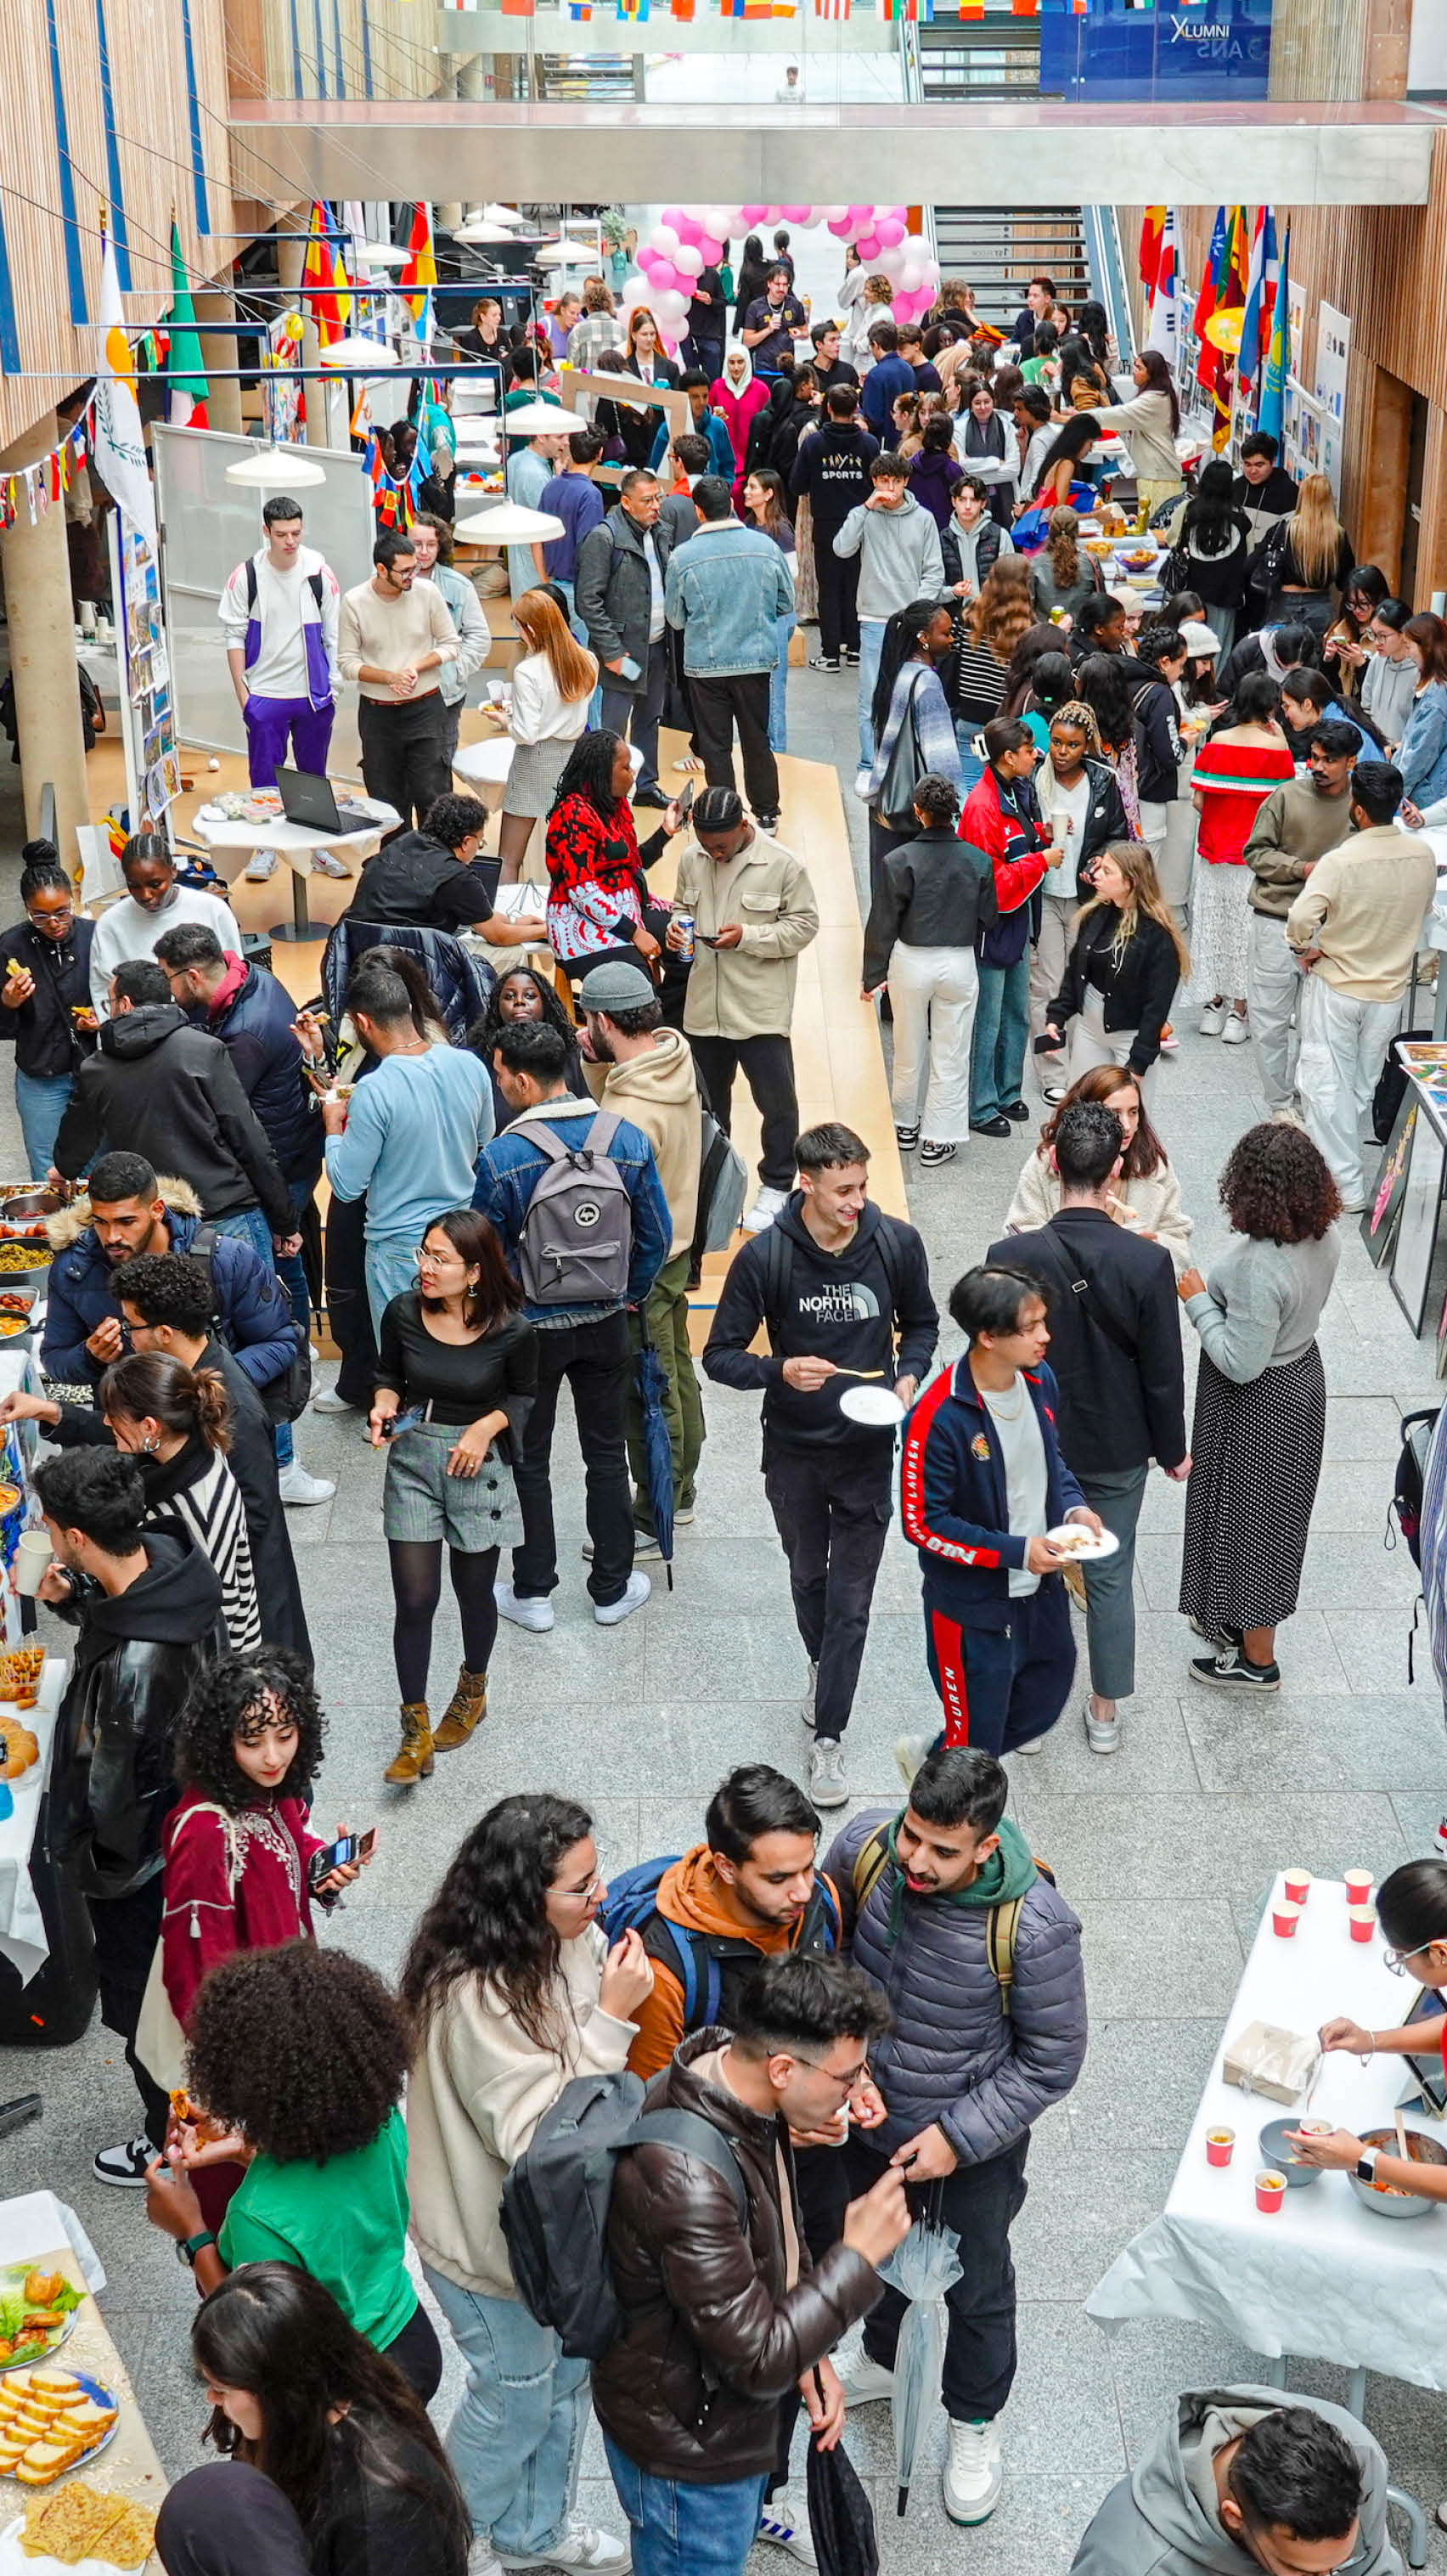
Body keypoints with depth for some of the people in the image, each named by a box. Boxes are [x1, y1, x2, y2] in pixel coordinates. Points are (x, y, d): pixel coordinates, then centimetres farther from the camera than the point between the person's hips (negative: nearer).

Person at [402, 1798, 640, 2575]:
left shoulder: (568, 1938, -11)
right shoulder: (476, 1996, -36)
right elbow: (538, 2139, -33)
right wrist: (611, 2017, -36)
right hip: (492, 2240, -7)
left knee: (563, 2373, 25)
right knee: (516, 2400, 16)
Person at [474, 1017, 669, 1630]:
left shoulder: (500, 1159, -21)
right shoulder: (628, 1141, -11)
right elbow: (656, 1236, -3)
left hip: (529, 1327, -3)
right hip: (605, 1325, 3)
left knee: (527, 1459, 14)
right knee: (607, 1454, 16)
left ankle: (533, 1592, 23)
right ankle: (613, 1588, 26)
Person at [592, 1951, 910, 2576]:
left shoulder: (738, 2087, -12)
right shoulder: (686, 2178, -40)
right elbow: (758, 2360, -32)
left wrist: (809, 2354, -1)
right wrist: (858, 2258, -25)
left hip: (727, 2410, 8)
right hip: (686, 2451, -8)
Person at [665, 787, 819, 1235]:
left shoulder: (782, 864, -11)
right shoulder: (691, 859, 3)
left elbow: (805, 924, -8)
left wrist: (747, 936, -19)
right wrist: (675, 927, -5)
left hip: (761, 1009, -5)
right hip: (703, 1006, 5)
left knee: (776, 1101, 0)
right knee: (708, 1098, 17)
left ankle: (775, 1186, 16)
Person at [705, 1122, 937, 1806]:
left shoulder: (896, 1244, -12)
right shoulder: (765, 1258, -17)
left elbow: (920, 1325, 7)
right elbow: (720, 1355, -9)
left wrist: (908, 1375, -12)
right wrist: (781, 1371, -28)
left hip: (868, 1450, 0)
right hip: (793, 1451, 1)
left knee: (851, 1601, 1)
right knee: (808, 1577, 23)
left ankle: (828, 1738, 10)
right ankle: (822, 1668, 51)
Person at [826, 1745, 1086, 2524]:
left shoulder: (1034, 1927, -35)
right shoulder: (866, 1847, -25)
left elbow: (1051, 2059, -20)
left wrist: (959, 2136, -21)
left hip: (974, 2141, -4)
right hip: (866, 2113, 4)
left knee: (976, 2285, 22)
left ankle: (974, 2420, 50)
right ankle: (884, 2358, 62)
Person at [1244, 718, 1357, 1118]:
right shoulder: (1287, 796, -4)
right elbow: (1255, 852, 0)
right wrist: (1303, 868, -12)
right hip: (1276, 923, -1)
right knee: (1269, 1020, 2)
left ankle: (1300, 1098, 23)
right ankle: (1279, 1105, 13)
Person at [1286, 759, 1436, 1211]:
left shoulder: (1340, 861, -25)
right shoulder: (1422, 856, -9)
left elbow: (1300, 920, -31)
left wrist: (1307, 950, -11)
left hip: (1335, 987, -5)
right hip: (1390, 988, 5)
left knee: (1327, 1084, 7)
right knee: (1362, 1084, 21)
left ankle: (1346, 1187, 8)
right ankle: (1338, 1153, 38)